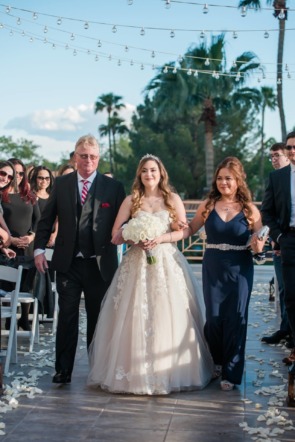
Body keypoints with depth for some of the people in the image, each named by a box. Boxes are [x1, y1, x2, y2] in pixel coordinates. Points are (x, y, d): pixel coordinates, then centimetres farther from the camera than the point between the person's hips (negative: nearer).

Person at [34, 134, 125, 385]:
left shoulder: (113, 187, 1)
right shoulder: (61, 184, 5)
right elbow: (46, 220, 7)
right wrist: (39, 249, -3)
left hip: (100, 263, 0)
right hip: (67, 262, 1)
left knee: (98, 318, 10)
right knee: (67, 317, 3)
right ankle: (63, 370, 10)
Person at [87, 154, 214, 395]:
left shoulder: (173, 199, 7)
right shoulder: (131, 201, 8)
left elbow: (184, 231, 2)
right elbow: (116, 235, 4)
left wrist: (161, 238, -13)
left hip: (167, 264, 0)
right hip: (137, 264, 1)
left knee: (168, 316, -3)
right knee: (135, 317, -3)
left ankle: (168, 372, 7)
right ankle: (135, 371, 5)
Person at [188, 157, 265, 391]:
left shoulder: (250, 210, -2)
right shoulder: (208, 206, 2)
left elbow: (260, 241, 2)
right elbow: (190, 229, 8)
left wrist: (258, 246, -20)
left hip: (239, 270, -1)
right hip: (213, 269, 1)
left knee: (236, 319, 0)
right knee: (214, 318, 2)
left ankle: (231, 372, 12)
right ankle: (218, 361, 28)